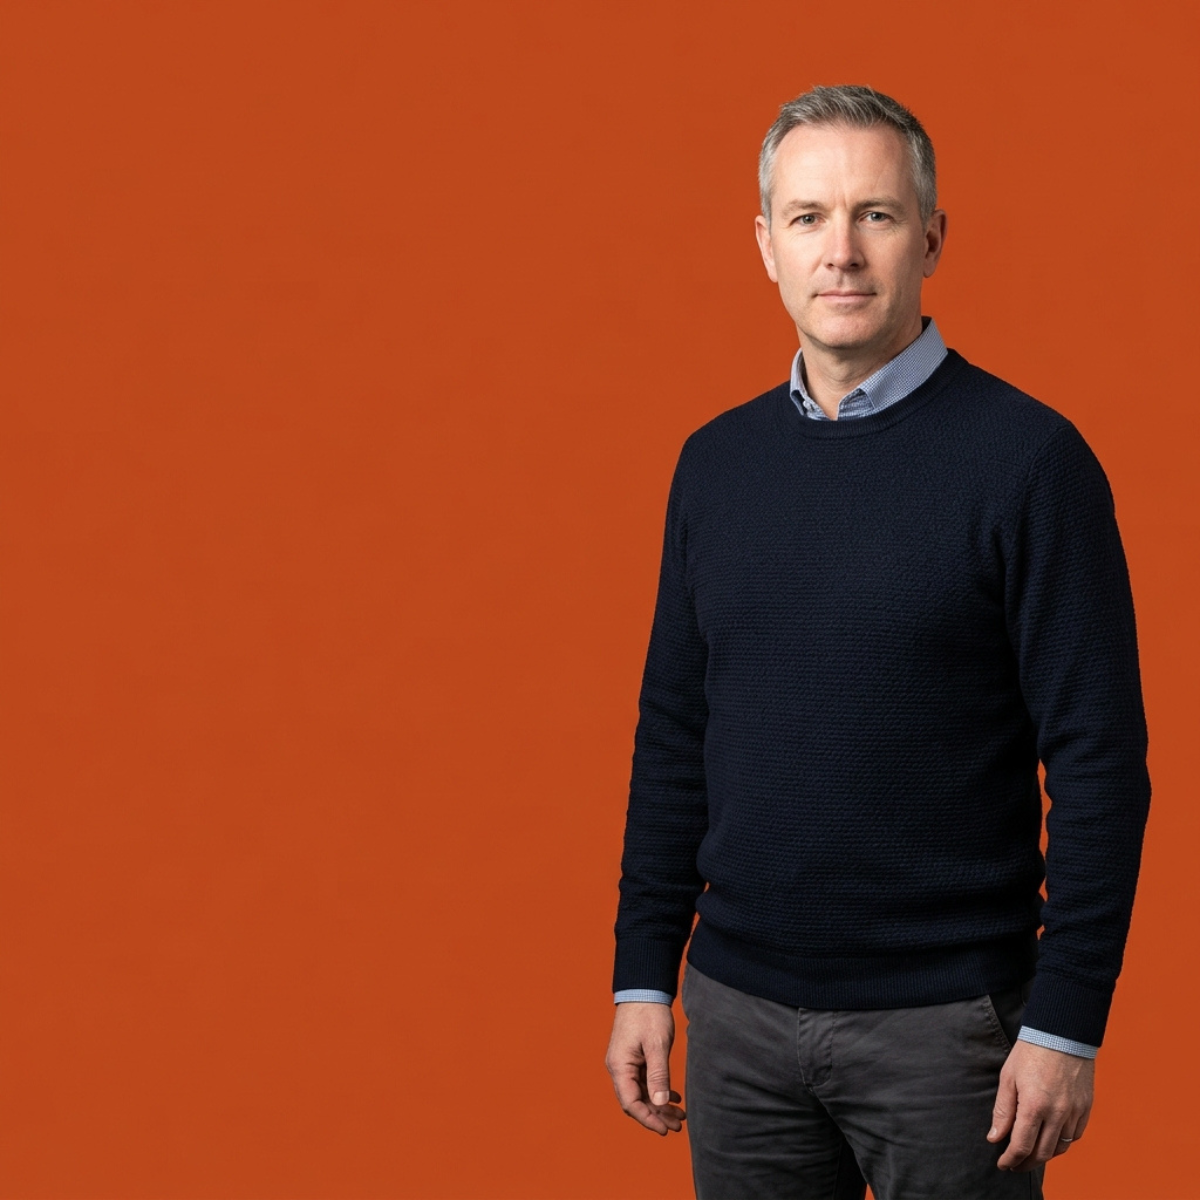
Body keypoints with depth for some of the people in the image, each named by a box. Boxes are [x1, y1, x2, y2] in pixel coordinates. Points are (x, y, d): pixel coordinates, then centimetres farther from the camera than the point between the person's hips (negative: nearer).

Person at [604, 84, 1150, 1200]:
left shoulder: (1026, 457, -8)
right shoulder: (716, 460, 7)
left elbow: (1099, 761, -9)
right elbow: (672, 733, 12)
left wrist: (1066, 1024, -12)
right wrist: (643, 979, 8)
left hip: (945, 1021, -4)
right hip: (739, 1012, 4)